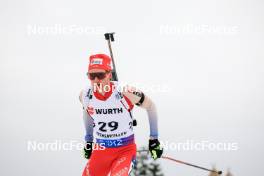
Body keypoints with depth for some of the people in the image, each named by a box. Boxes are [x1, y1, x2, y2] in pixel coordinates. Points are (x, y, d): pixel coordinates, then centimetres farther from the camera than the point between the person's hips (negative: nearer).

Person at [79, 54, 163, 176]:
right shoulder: (85, 95, -7)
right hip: (100, 151, 4)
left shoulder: (125, 92, -20)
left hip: (125, 150, -4)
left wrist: (154, 139, 1)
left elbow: (150, 106, -3)